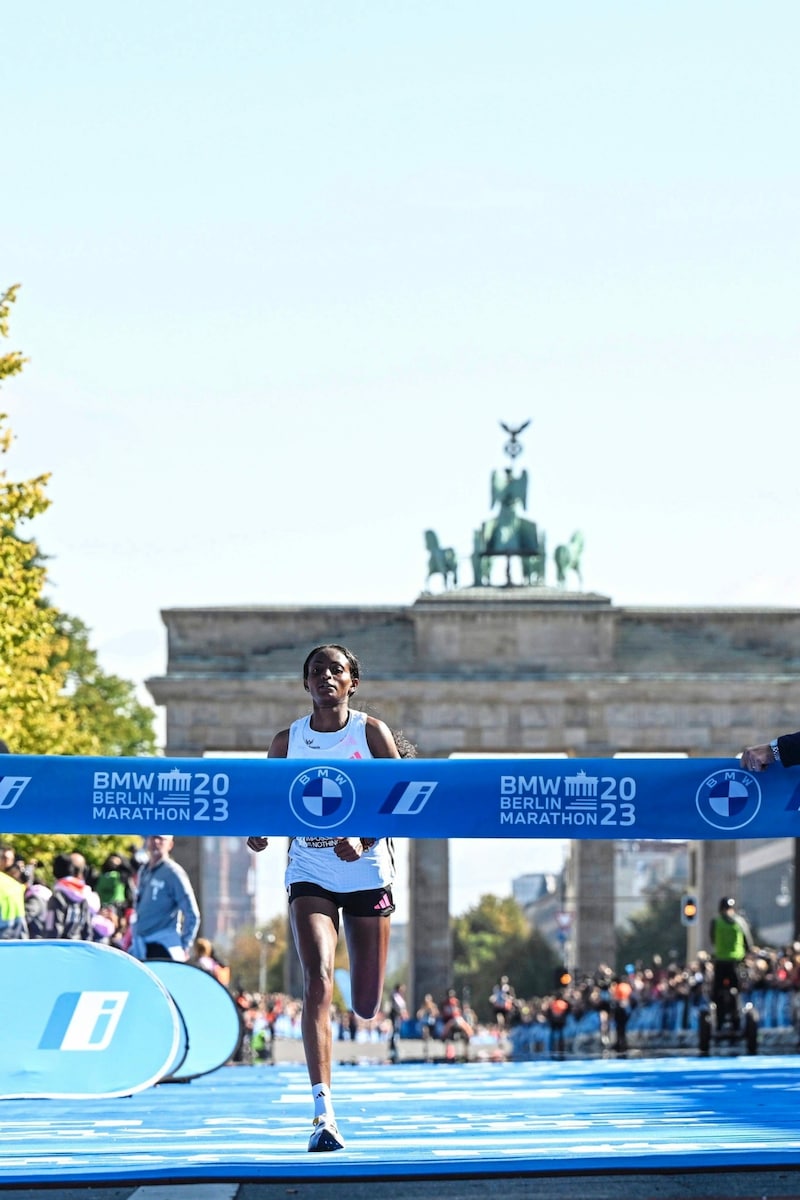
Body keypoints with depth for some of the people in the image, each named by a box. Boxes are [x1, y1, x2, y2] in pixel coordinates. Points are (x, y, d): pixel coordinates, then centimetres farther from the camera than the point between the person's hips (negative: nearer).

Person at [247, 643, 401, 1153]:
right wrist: (261, 829, -11)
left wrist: (364, 840, -24)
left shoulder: (372, 732, -3)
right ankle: (324, 1112, -25)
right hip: (310, 876, 0)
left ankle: (369, 995, 47)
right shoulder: (287, 742, 2)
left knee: (366, 1007, 5)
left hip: (367, 875, 0)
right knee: (318, 981, -21)